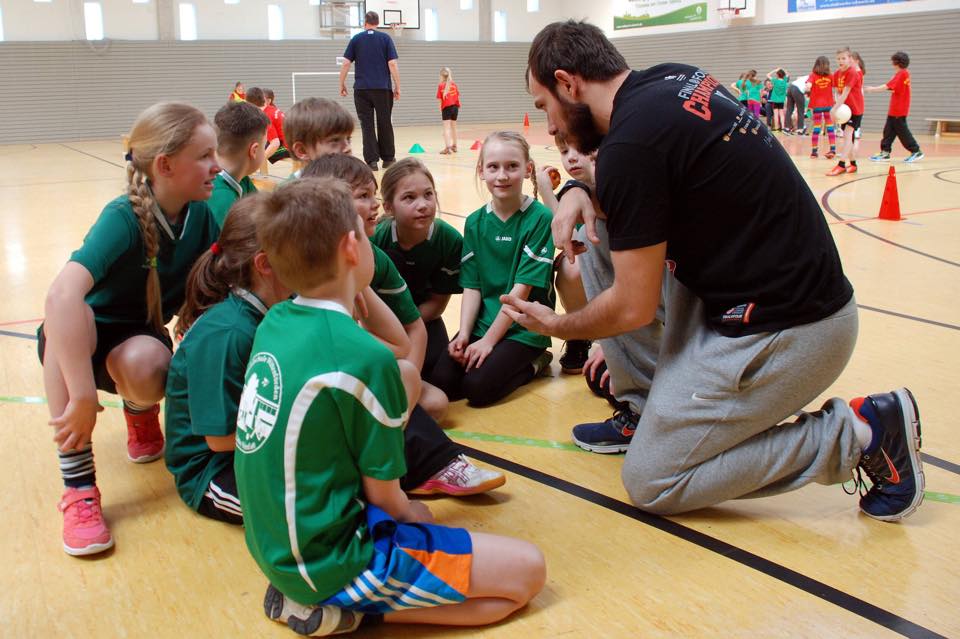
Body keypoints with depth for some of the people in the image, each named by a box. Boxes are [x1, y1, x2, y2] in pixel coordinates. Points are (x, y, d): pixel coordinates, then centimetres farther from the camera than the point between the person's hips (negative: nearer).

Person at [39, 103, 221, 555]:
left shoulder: (199, 215, -12)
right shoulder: (124, 217, -29)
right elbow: (62, 294, -44)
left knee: (146, 366, -35)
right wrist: (84, 396, -50)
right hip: (78, 339, -2)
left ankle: (140, 414, 5)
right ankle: (78, 487, -30)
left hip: (139, 341, 2)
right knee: (70, 314, -38)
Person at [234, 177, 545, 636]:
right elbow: (383, 494, -12)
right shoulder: (362, 357, -24)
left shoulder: (274, 323, -1)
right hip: (330, 558, -8)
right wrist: (413, 515, 8)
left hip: (275, 543, 8)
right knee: (528, 570, 0)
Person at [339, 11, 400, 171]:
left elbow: (346, 63, 2)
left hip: (362, 88, 0)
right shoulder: (385, 38, 5)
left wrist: (342, 84, 11)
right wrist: (397, 87, 2)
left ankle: (372, 160, -2)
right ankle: (388, 158, 17)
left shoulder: (356, 39, 7)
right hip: (383, 88, 0)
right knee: (385, 124, 10)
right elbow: (392, 64, -3)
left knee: (367, 125, 3)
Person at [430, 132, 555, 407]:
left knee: (477, 387, -21)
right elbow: (472, 286, 3)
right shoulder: (474, 222, 4)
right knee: (440, 382, -12)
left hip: (524, 328, -5)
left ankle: (534, 363, 5)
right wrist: (464, 334, -12)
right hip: (482, 322, 5)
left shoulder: (540, 218, -11)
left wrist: (488, 340, -16)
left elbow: (523, 287, -15)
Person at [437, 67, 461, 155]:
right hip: (455, 107, 5)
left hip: (446, 108, -5)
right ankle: (454, 146, 31)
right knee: (453, 127, 20)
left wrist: (440, 109, 4)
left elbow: (440, 100, -6)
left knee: (446, 128, -9)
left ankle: (447, 147, -24)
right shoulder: (454, 84, 8)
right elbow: (458, 97, 10)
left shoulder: (441, 86, -4)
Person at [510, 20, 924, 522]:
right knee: (600, 238, 10)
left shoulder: (630, 143, -20)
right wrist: (579, 192, 4)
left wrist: (558, 326, 4)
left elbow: (633, 309, -16)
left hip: (781, 331, -9)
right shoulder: (671, 79, 5)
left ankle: (856, 433, 1)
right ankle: (649, 410, 18)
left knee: (649, 484, 2)